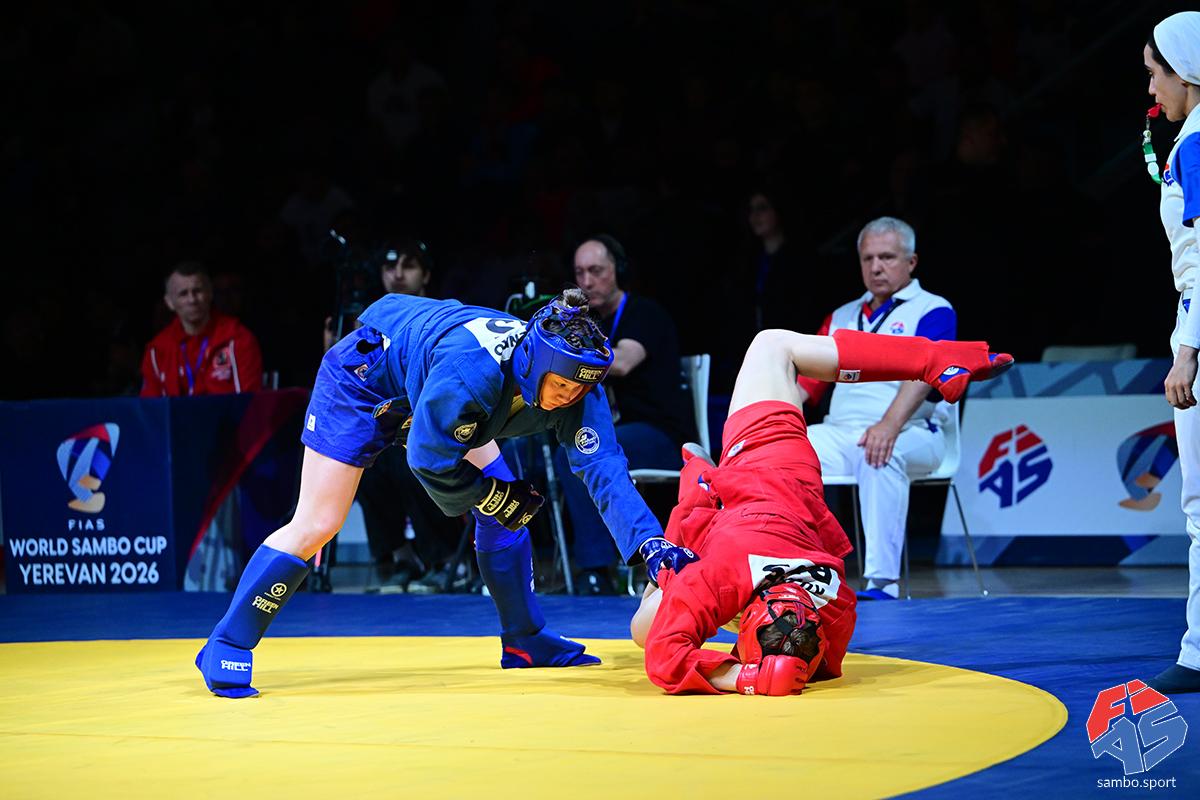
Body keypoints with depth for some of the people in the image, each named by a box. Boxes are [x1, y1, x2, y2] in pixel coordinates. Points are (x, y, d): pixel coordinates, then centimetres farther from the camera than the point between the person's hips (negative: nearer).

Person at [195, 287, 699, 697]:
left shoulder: (574, 383, -24)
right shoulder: (472, 368, -43)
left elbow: (603, 467, -30)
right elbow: (429, 458, -33)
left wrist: (650, 543, -42)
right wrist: (493, 497, -20)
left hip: (426, 390, 7)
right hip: (363, 377, -7)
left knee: (506, 502, -2)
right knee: (316, 526, -9)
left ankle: (524, 642, 12)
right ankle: (227, 649, 0)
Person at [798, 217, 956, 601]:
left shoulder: (932, 310, 3)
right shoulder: (842, 318, 24)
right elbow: (805, 382, 19)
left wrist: (890, 424, -32)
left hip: (911, 435, -6)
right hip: (839, 432, 6)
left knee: (878, 454, -40)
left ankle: (883, 582, -42)